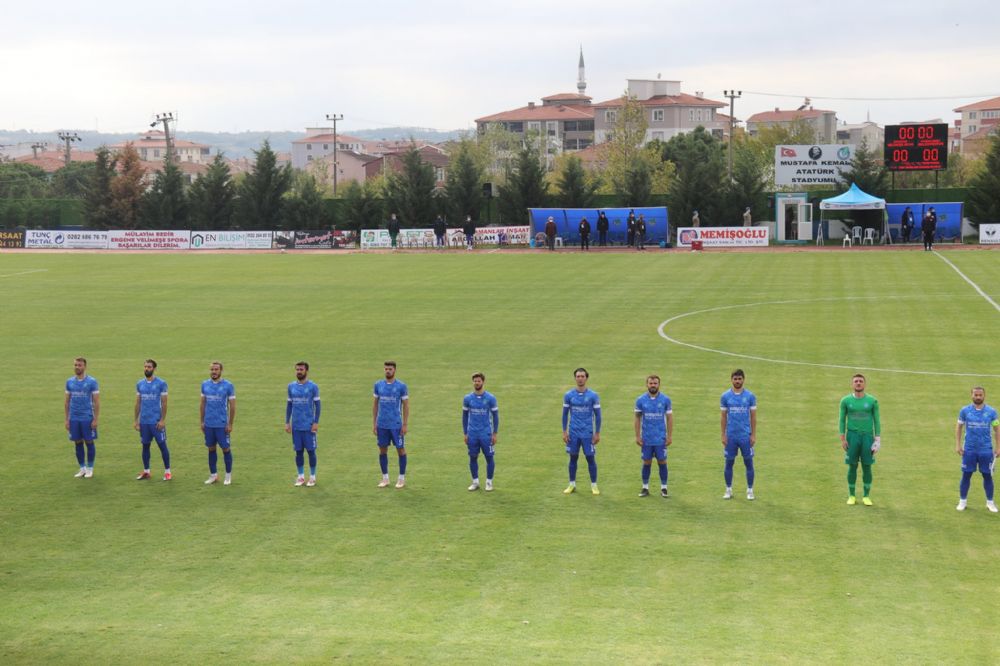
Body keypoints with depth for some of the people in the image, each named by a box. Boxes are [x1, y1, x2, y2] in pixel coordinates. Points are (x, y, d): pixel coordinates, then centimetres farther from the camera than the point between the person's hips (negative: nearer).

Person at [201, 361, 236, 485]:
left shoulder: (228, 385, -6)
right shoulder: (205, 384, 5)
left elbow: (232, 406, -4)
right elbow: (202, 404, 12)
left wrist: (230, 424, -7)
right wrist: (202, 421, 8)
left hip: (222, 424, -4)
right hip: (208, 424, 4)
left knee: (225, 448, 3)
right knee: (211, 449, 10)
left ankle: (228, 475, 15)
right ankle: (213, 475, 20)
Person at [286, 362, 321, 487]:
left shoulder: (313, 386, -4)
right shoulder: (291, 386, 8)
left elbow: (317, 405, -3)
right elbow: (289, 405, 13)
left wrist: (316, 422, -9)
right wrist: (287, 422, 8)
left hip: (309, 425, -3)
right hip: (296, 425, 4)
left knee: (311, 450, 1)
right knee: (298, 451, 7)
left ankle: (312, 477, 11)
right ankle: (301, 477, 16)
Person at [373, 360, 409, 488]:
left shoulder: (401, 386, -5)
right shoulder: (378, 385, 5)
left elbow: (406, 406, -2)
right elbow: (375, 404, 11)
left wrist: (405, 425, -6)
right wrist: (374, 423, 7)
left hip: (396, 424, -3)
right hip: (382, 424, 3)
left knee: (400, 449, 3)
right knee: (382, 450, 8)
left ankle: (402, 478, 14)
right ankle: (385, 478, 19)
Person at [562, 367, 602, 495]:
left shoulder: (593, 396, -3)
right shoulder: (568, 395, 1)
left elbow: (597, 415, 1)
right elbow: (565, 414, 8)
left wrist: (597, 433, -2)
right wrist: (564, 432, 3)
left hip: (588, 433, -1)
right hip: (573, 433, 1)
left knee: (590, 458, 1)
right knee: (573, 458, 7)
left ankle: (594, 486, 11)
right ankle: (572, 485, 18)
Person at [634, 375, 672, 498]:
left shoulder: (665, 399, -3)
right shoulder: (640, 400, -1)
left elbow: (669, 418, 2)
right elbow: (637, 418, 5)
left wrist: (670, 436, -2)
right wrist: (637, 436, 1)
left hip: (661, 438, -1)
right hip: (646, 439, 1)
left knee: (662, 462, 3)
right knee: (646, 463, 6)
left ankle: (663, 488, 13)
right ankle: (645, 488, 16)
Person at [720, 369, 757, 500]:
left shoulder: (750, 396, 0)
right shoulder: (725, 396, 1)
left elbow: (753, 417, 3)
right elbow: (724, 417, 6)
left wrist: (753, 435, -2)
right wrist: (723, 435, 1)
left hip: (746, 435, -1)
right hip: (731, 436, 1)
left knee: (748, 463, 4)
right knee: (729, 463, 6)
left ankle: (750, 490, 14)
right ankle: (728, 490, 17)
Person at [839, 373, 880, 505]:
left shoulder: (872, 401, 2)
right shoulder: (846, 401, 3)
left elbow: (876, 421, 6)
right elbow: (842, 420, 6)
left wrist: (878, 439, 0)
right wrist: (842, 439, 0)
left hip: (867, 436, 0)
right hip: (852, 436, 0)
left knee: (867, 467, 2)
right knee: (852, 466, 2)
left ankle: (866, 496, 12)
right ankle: (851, 496, 12)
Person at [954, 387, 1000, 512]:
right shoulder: (965, 410, 0)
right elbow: (959, 426, 8)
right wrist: (958, 444, 0)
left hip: (986, 450, 0)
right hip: (969, 449, 0)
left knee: (987, 475, 5)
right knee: (966, 475, 3)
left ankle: (990, 502, 17)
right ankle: (962, 501, 14)